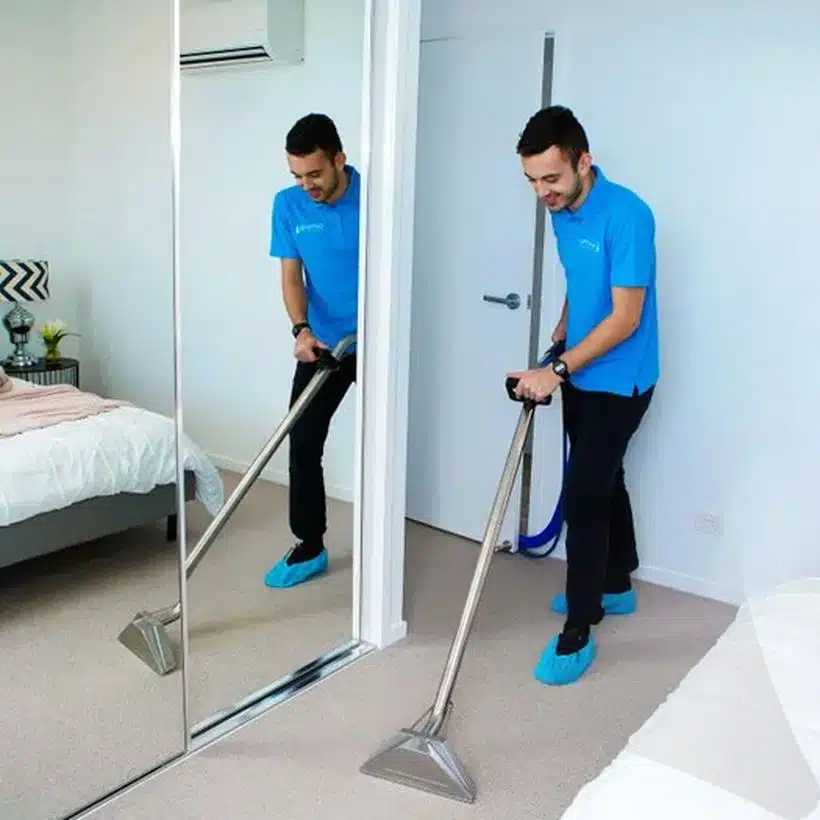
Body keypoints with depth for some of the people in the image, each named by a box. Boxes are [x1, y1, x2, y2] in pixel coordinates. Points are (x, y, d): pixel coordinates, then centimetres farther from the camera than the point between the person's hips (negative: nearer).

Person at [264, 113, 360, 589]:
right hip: (322, 345, 4)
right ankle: (310, 548, 15)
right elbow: (291, 275, -2)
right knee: (303, 444, 2)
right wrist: (302, 329, -19)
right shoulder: (288, 205, -3)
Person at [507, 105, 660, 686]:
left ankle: (578, 633, 2)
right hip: (581, 376, 8)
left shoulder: (627, 215, -24)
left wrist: (556, 371, -27)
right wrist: (563, 329, 10)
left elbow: (625, 318, -26)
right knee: (603, 482, 20)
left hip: (618, 384, -8)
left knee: (583, 498, -9)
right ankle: (616, 587, 38)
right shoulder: (561, 210, 2)